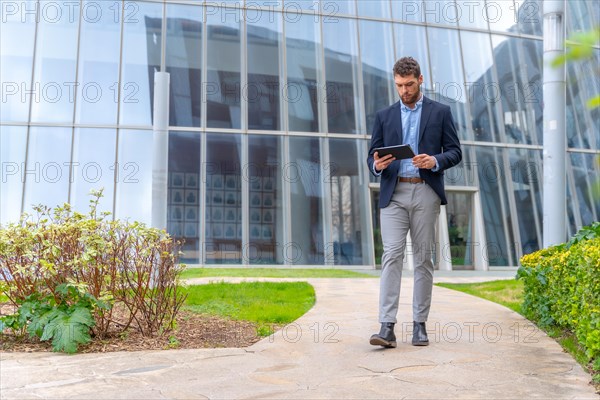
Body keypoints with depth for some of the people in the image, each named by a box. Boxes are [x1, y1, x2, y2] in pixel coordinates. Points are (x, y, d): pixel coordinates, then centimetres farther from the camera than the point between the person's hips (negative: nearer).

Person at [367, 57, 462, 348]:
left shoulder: (440, 112, 9)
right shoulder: (384, 116, 14)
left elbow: (455, 152, 6)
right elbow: (372, 155, 11)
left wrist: (435, 161, -14)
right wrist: (377, 165, -12)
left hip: (426, 193, 0)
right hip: (393, 193, 1)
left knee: (424, 258, 3)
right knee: (391, 255, -9)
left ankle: (419, 324, 13)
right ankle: (387, 327, -10)